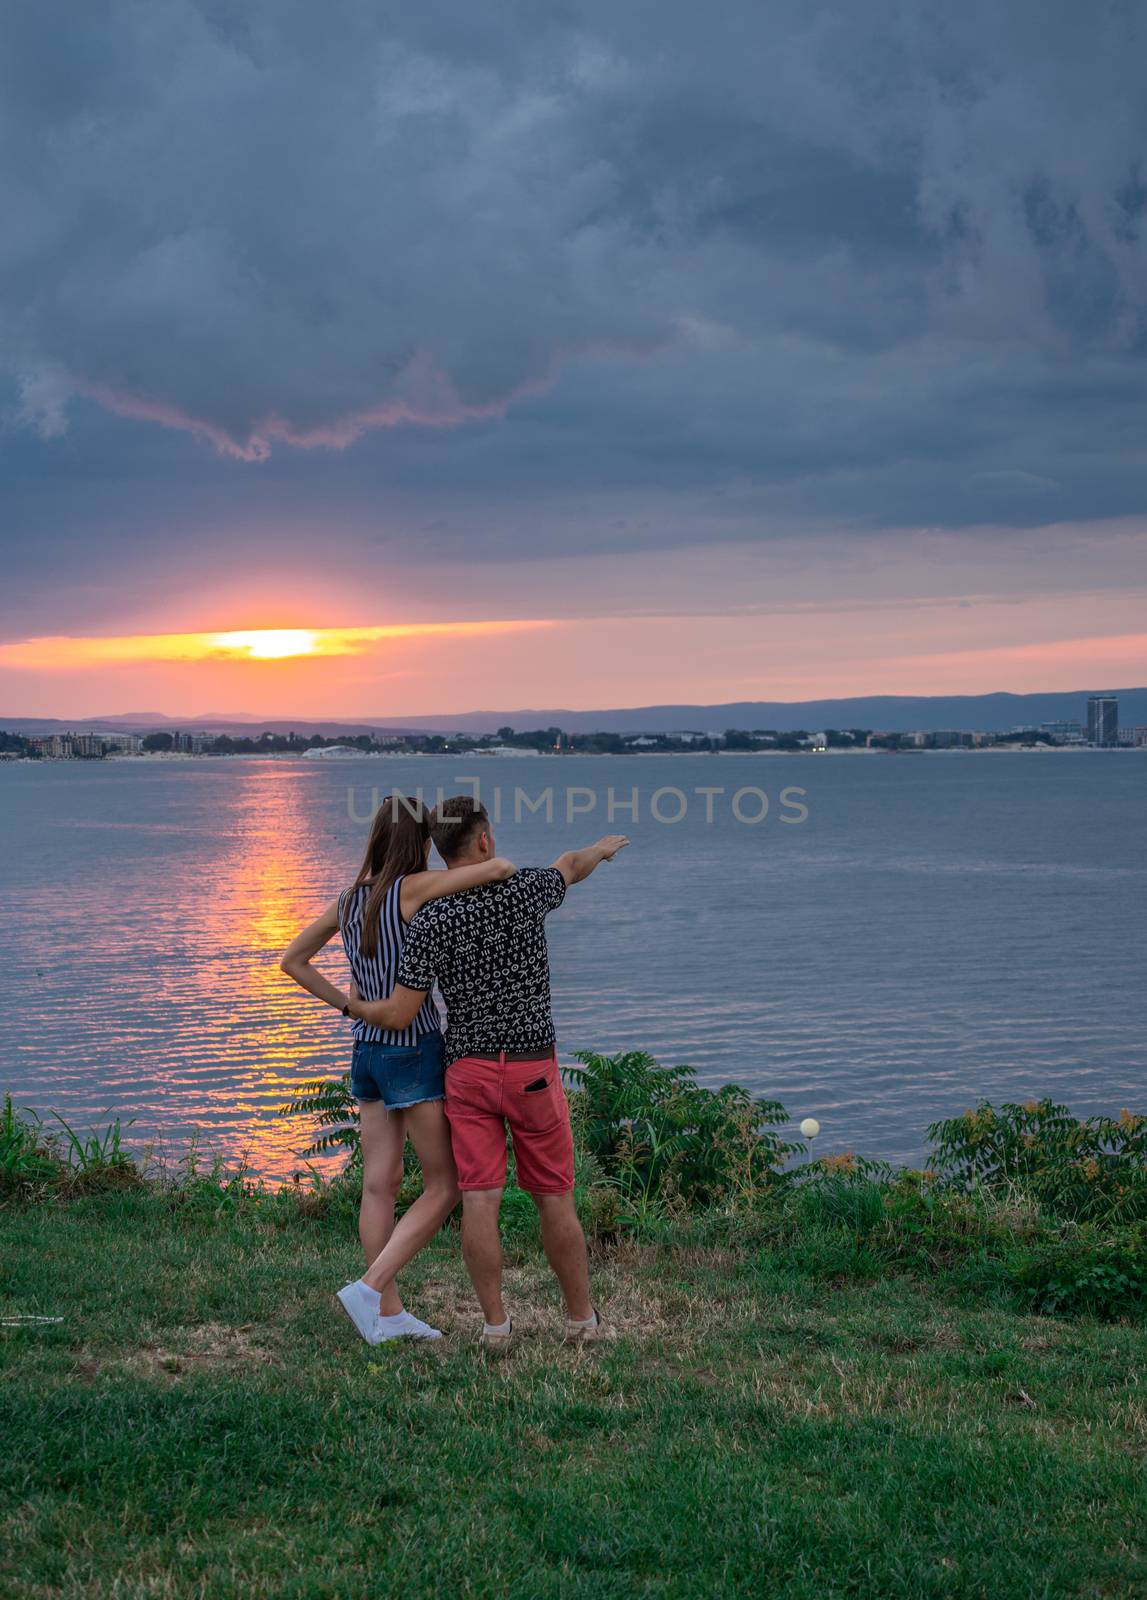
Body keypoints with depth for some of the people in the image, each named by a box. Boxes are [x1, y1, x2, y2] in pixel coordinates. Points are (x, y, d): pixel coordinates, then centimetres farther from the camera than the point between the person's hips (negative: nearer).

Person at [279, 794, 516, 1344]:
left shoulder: (348, 899, 6)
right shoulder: (413, 888, -15)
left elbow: (292, 961, 14)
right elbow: (499, 867, -24)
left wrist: (348, 1005, 12)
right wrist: (496, 867, 0)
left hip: (367, 1051, 7)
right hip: (414, 1052, -7)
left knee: (380, 1185, 9)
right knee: (444, 1187, 2)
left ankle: (388, 1313, 14)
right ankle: (369, 1290, -7)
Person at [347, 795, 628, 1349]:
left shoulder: (430, 922, -12)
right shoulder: (527, 889, -9)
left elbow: (398, 1015, -12)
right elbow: (571, 866, 17)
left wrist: (356, 1007, 11)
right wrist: (602, 847, 41)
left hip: (468, 1071, 0)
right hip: (532, 1072, 0)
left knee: (479, 1201, 1)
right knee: (554, 1198, 10)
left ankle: (495, 1323, 0)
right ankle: (582, 1317, 18)